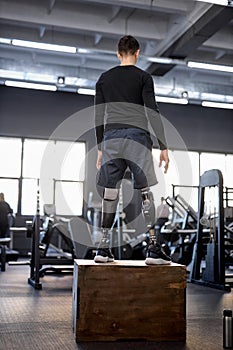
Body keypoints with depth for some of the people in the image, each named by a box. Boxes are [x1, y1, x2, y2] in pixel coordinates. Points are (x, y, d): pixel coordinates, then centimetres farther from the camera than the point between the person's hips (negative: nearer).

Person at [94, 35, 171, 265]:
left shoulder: (104, 78, 17)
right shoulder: (143, 77, 5)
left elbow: (98, 116, 16)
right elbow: (152, 112, -3)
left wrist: (100, 148, 20)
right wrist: (164, 146, -2)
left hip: (111, 138, 4)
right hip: (137, 136, -3)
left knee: (110, 193, 5)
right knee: (146, 191, -3)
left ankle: (103, 248, 7)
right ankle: (153, 248, -6)